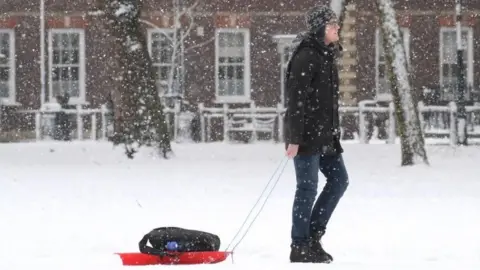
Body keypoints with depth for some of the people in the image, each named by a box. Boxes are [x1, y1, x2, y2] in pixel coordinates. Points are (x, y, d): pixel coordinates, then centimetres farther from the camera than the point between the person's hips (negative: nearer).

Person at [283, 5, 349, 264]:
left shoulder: (326, 56, 15)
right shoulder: (306, 56, -15)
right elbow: (295, 99, -19)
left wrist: (334, 131, 19)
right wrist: (294, 138, -22)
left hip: (325, 135, 9)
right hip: (306, 135, -9)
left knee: (338, 179, 8)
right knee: (308, 188, -4)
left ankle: (313, 235, 15)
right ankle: (300, 247, 3)